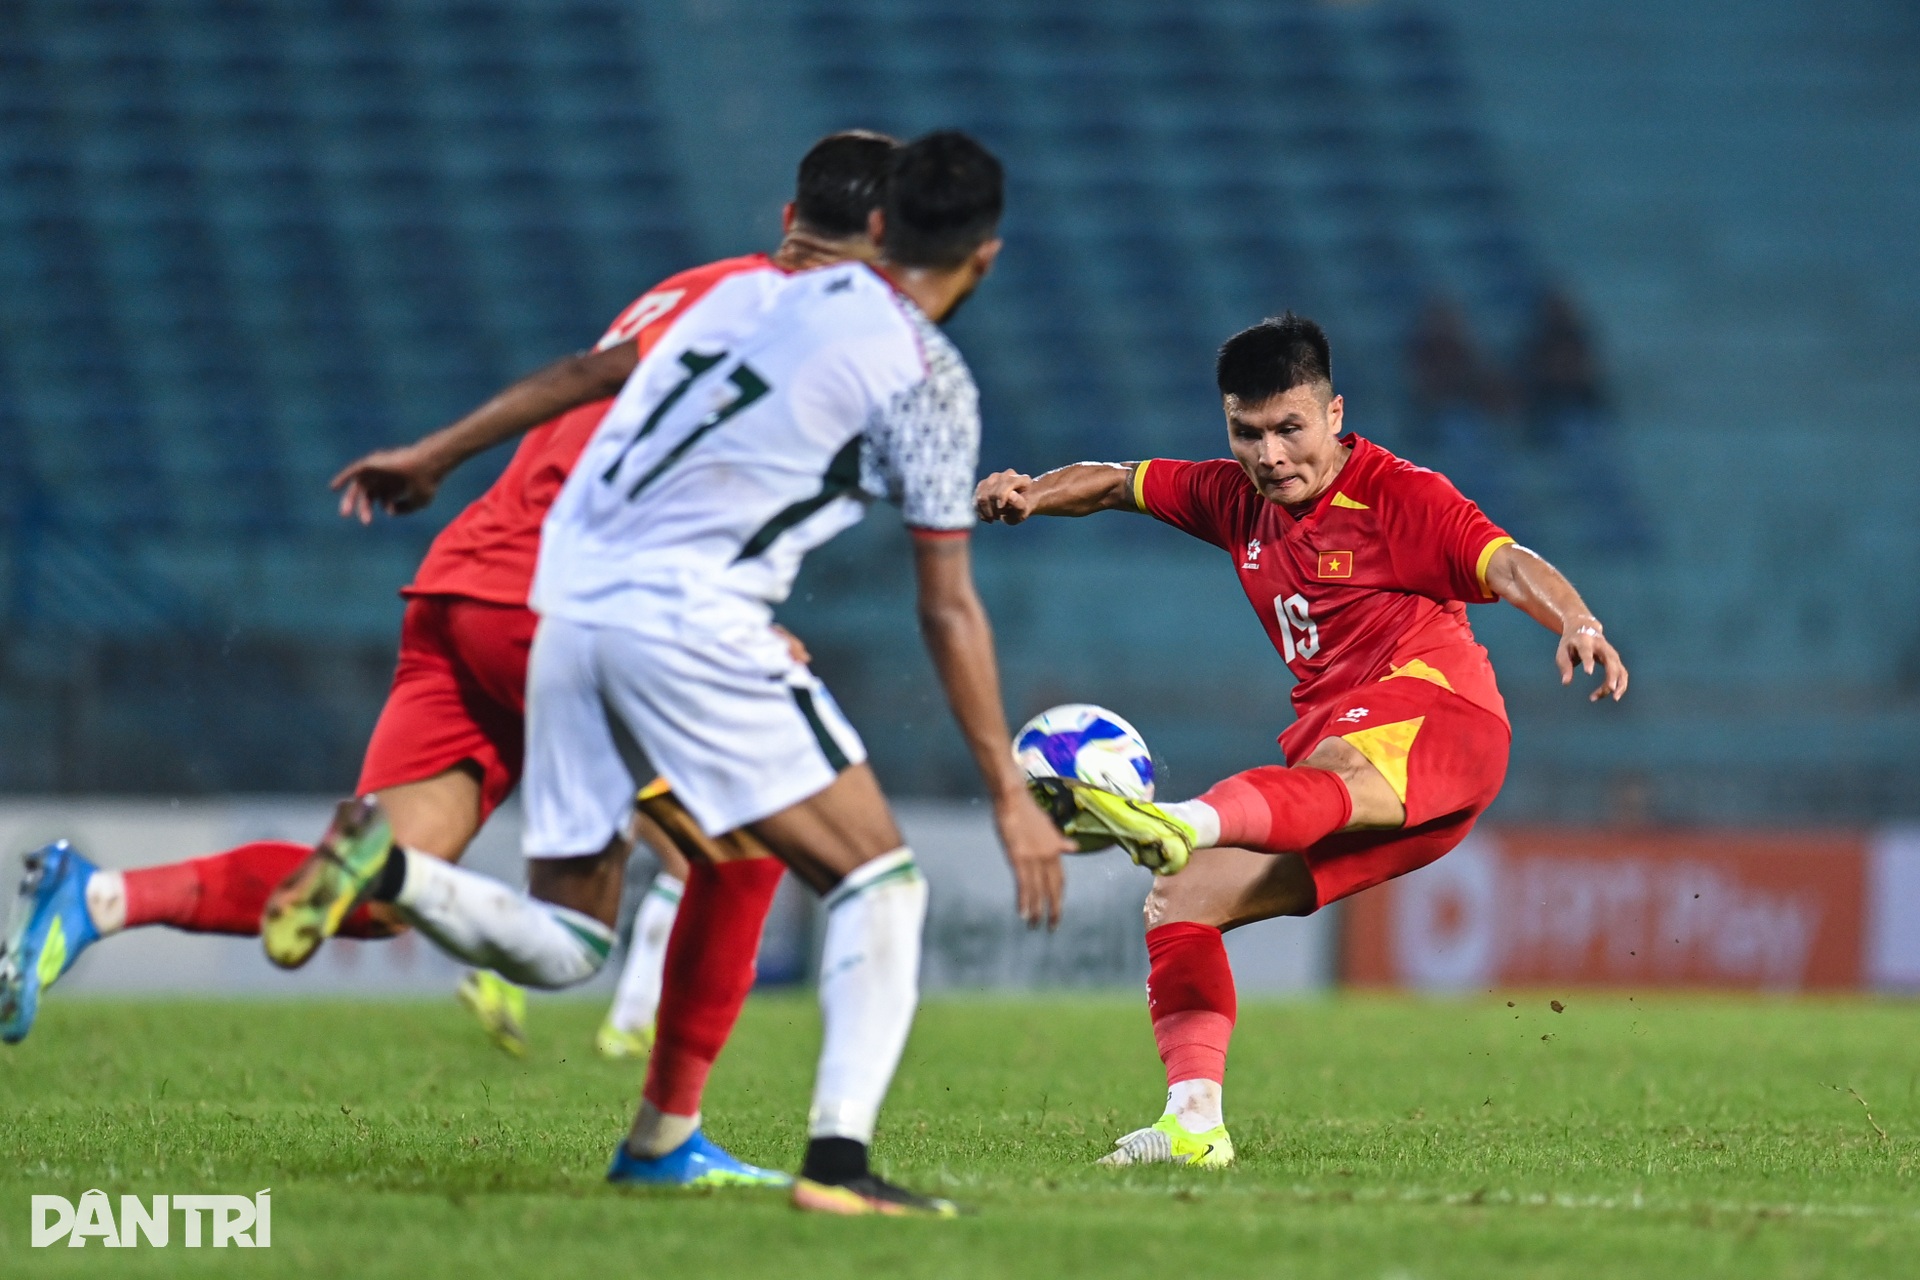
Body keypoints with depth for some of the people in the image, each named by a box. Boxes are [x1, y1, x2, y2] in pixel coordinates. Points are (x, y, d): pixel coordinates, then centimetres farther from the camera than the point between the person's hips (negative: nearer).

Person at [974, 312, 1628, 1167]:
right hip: (1326, 739, 8)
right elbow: (1118, 484, 28)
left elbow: (1506, 564, -15)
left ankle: (1189, 823, -73)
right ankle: (1194, 1121, -10)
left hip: (1438, 707, -8)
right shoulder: (1237, 500, 18)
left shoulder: (1399, 495, -2)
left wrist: (1577, 623, -35)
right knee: (1179, 901, -3)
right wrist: (1033, 494, 7)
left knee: (1333, 769, -41)